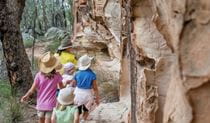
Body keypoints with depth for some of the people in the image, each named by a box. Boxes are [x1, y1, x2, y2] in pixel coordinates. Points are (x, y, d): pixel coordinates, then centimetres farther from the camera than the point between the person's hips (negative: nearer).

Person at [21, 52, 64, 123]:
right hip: (51, 105, -2)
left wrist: (26, 96, 13)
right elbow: (62, 88, 4)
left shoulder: (39, 75, -8)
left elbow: (32, 90, -3)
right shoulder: (57, 76, -10)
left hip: (40, 104, 2)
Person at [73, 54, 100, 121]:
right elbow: (95, 88, -13)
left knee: (77, 112, 14)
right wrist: (97, 98, -2)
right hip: (88, 94, -1)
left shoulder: (77, 74, -11)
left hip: (78, 94, 1)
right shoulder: (92, 75, -17)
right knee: (86, 110, 24)